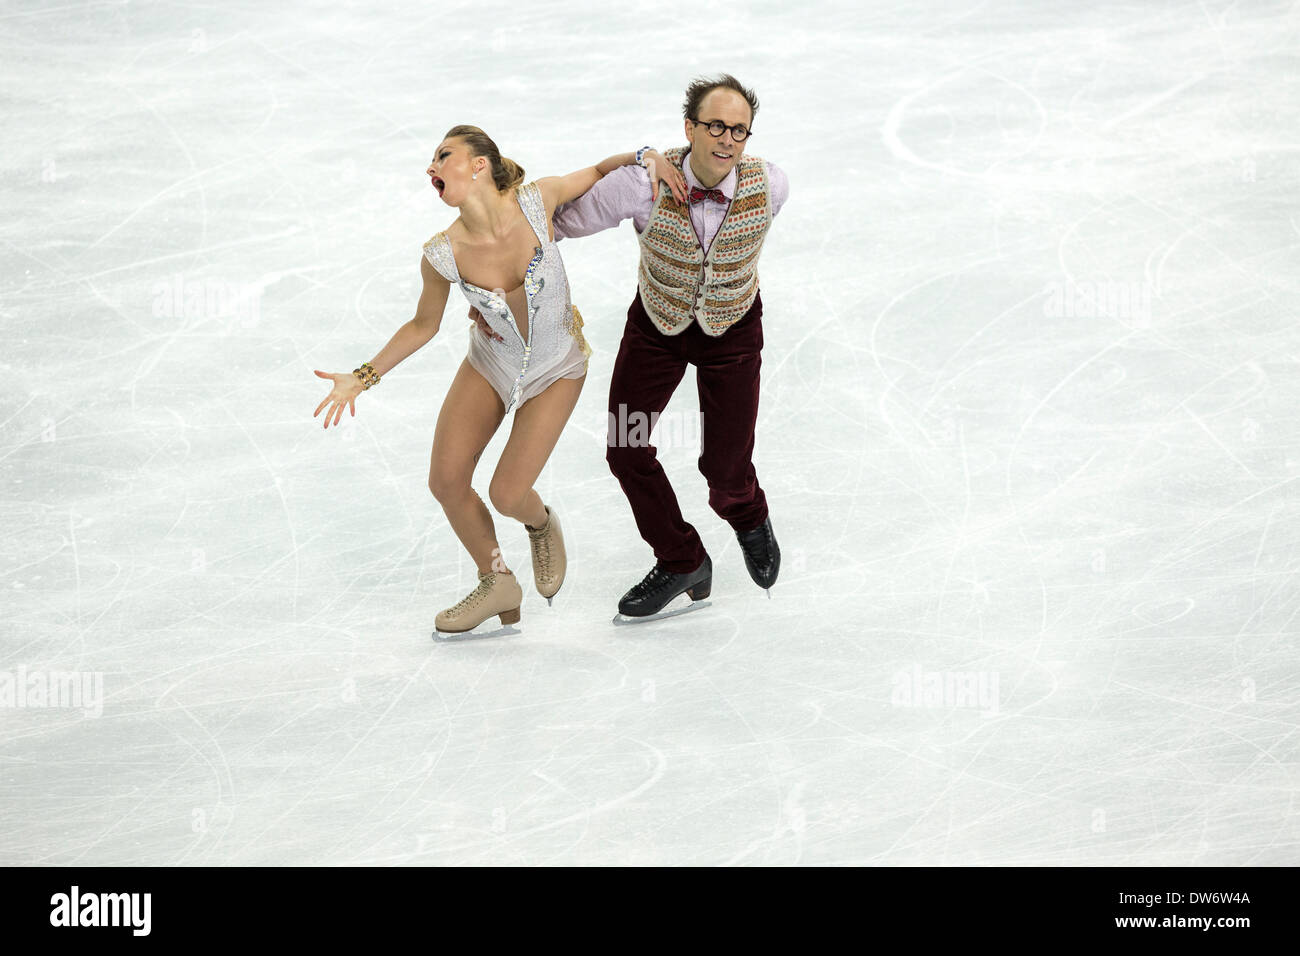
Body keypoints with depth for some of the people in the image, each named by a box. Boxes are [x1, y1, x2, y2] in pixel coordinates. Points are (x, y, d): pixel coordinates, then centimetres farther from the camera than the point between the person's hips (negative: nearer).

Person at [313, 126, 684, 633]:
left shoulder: (537, 200, -28)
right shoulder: (442, 254, -22)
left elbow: (597, 173, -6)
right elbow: (424, 326, -3)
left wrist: (644, 156, -24)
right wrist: (363, 377, -10)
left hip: (556, 369, -2)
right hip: (491, 361, 2)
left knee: (507, 495, -9)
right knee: (446, 481, 0)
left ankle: (541, 524, 31)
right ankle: (496, 583, 26)